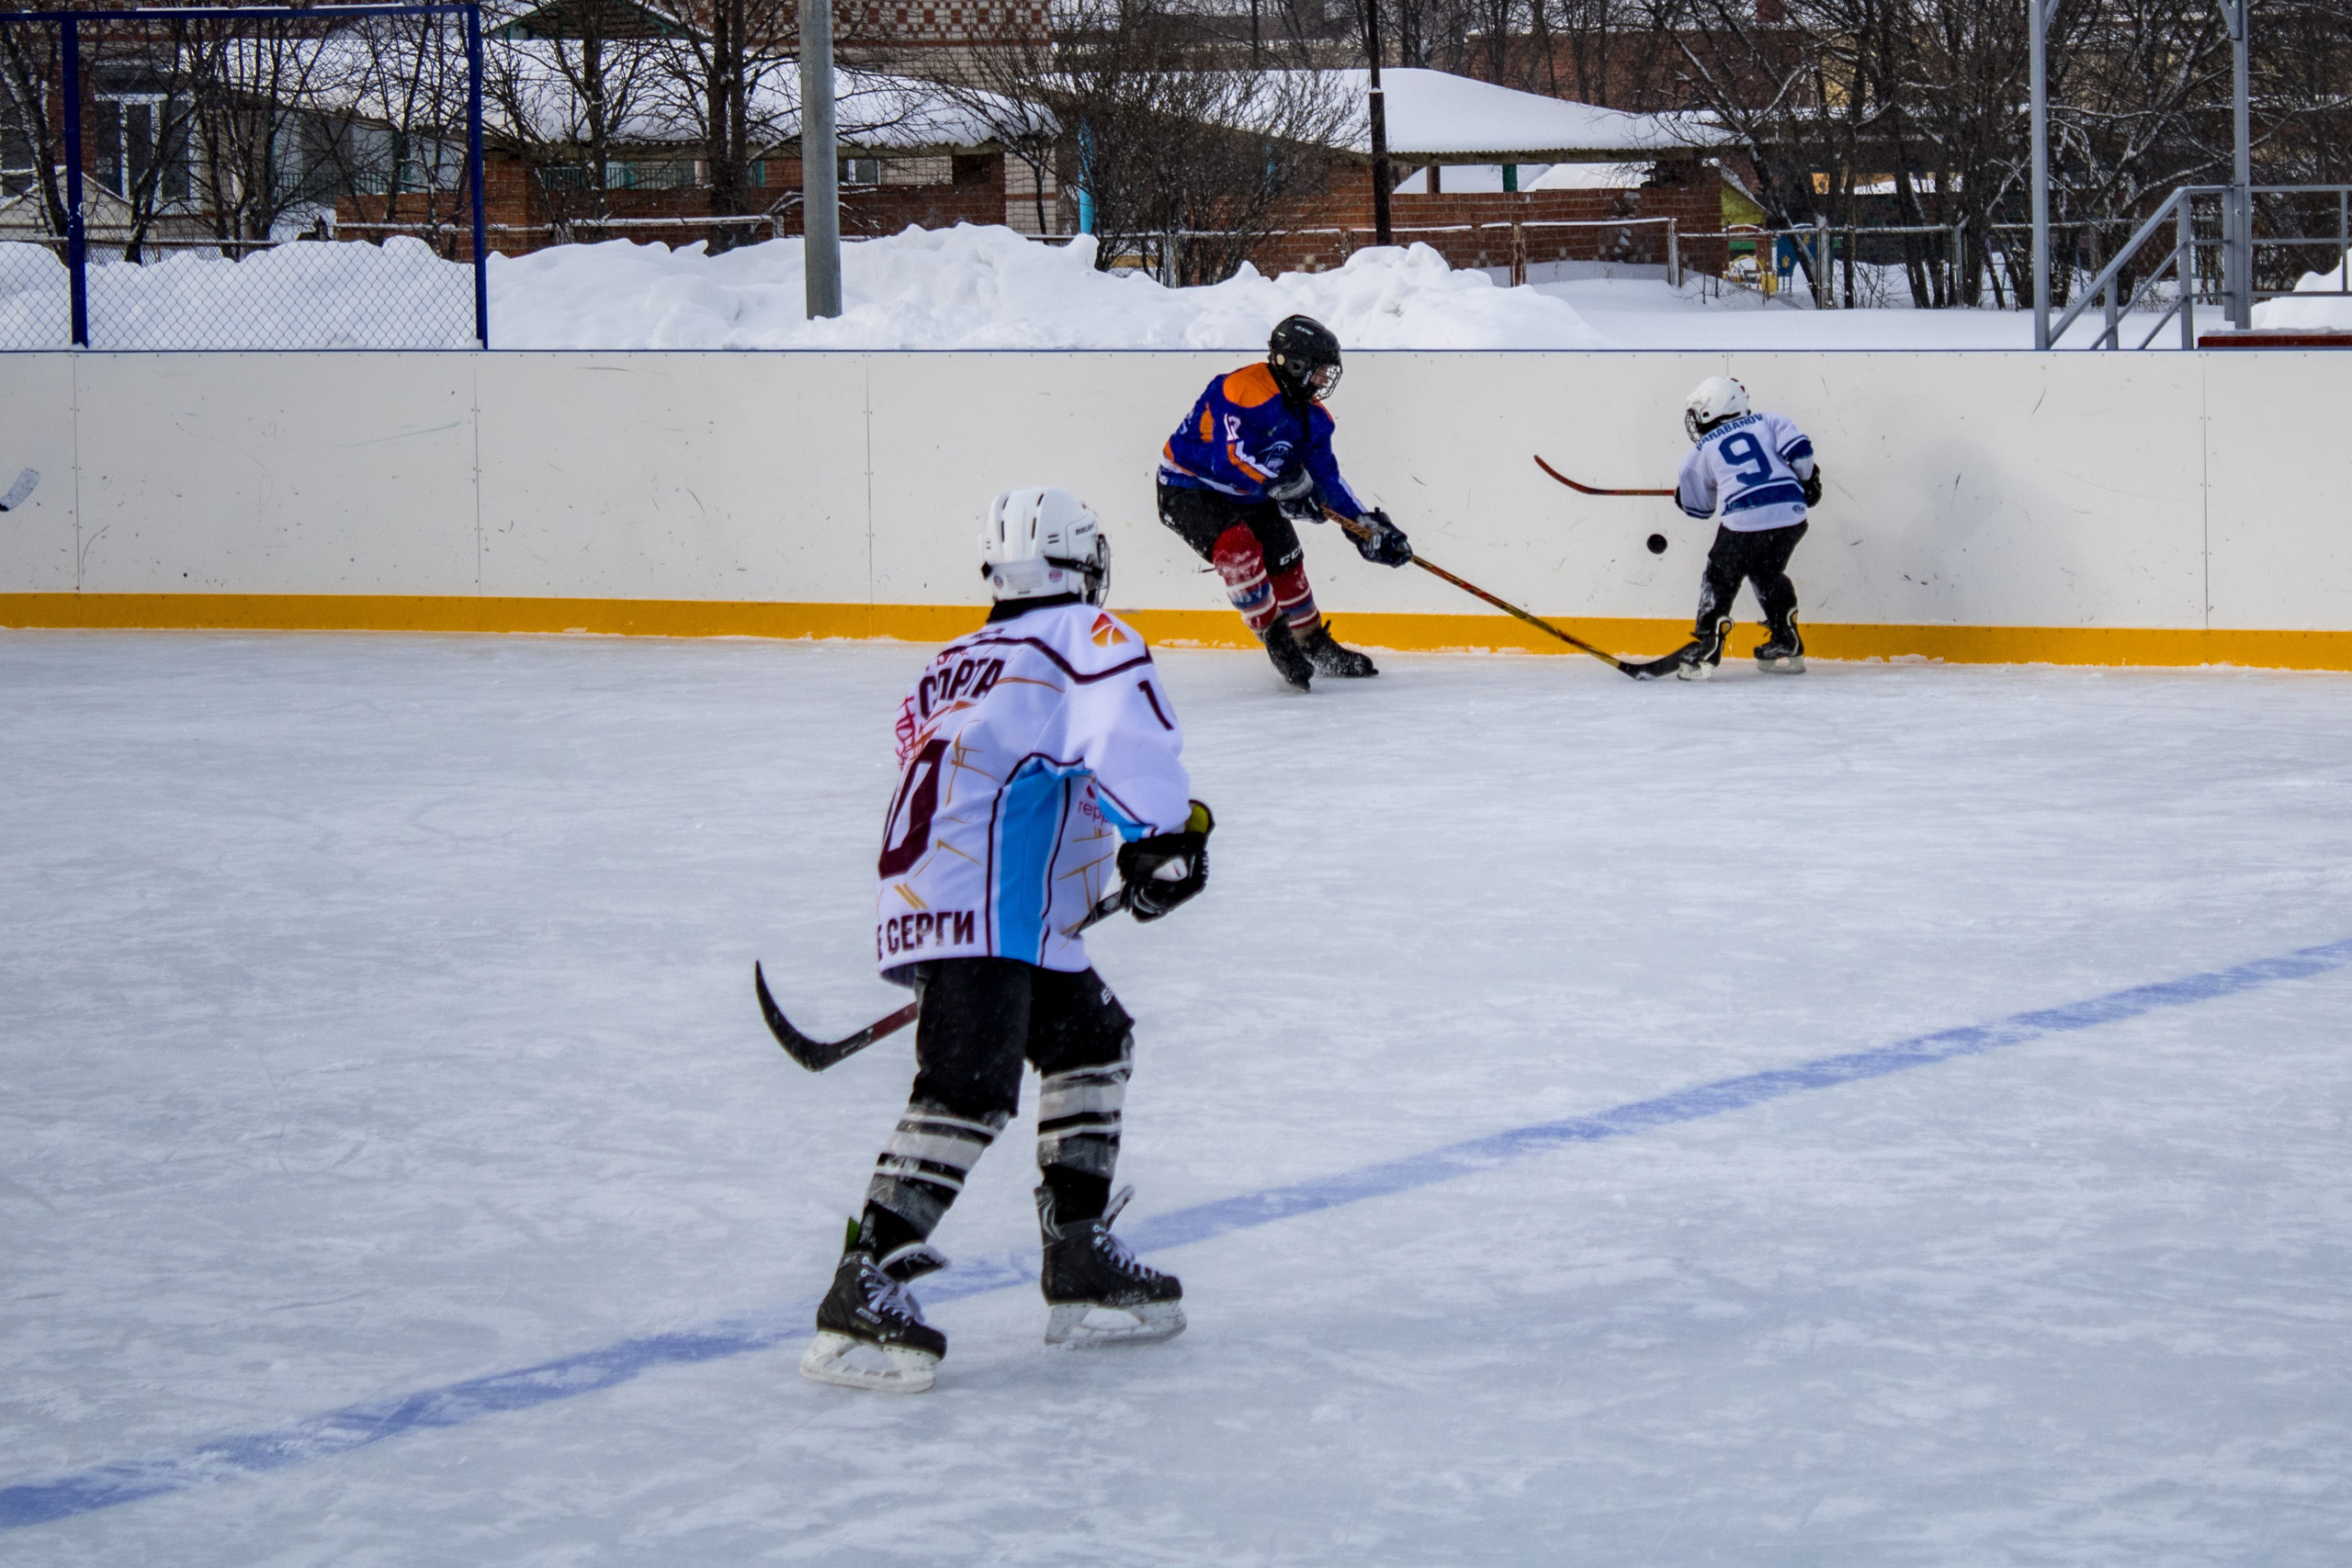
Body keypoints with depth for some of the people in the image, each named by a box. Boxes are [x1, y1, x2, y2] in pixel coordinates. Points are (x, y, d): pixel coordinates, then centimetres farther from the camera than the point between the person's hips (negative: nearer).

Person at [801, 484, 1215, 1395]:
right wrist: (1162, 835, -16)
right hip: (980, 908, -9)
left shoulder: (960, 663, 27)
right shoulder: (1081, 637, 2)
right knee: (970, 1086, -18)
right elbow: (1128, 730, -18)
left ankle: (1081, 1268, 22)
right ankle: (863, 1292, -25)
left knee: (1092, 1038, 21)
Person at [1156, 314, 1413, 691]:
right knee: (1237, 546, -30)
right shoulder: (1241, 391, -30)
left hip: (1249, 495, 9)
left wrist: (1369, 526, -3)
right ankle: (1275, 638, -15)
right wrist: (1283, 484, -41)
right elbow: (1229, 459, -38)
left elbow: (1326, 478, 5)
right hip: (1190, 488, -9)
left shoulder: (1311, 414, -1)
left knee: (1286, 561, 9)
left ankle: (1316, 646, 30)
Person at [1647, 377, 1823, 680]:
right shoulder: (1767, 423, 18)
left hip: (1744, 521, -4)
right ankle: (1786, 647, 24)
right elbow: (1798, 449, 3)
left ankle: (1706, 649, -3)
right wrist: (1808, 479, 21)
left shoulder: (1703, 450, 14)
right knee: (1769, 574, 25)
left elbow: (1696, 505, 21)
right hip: (1790, 515, 4)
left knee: (1721, 578, 10)